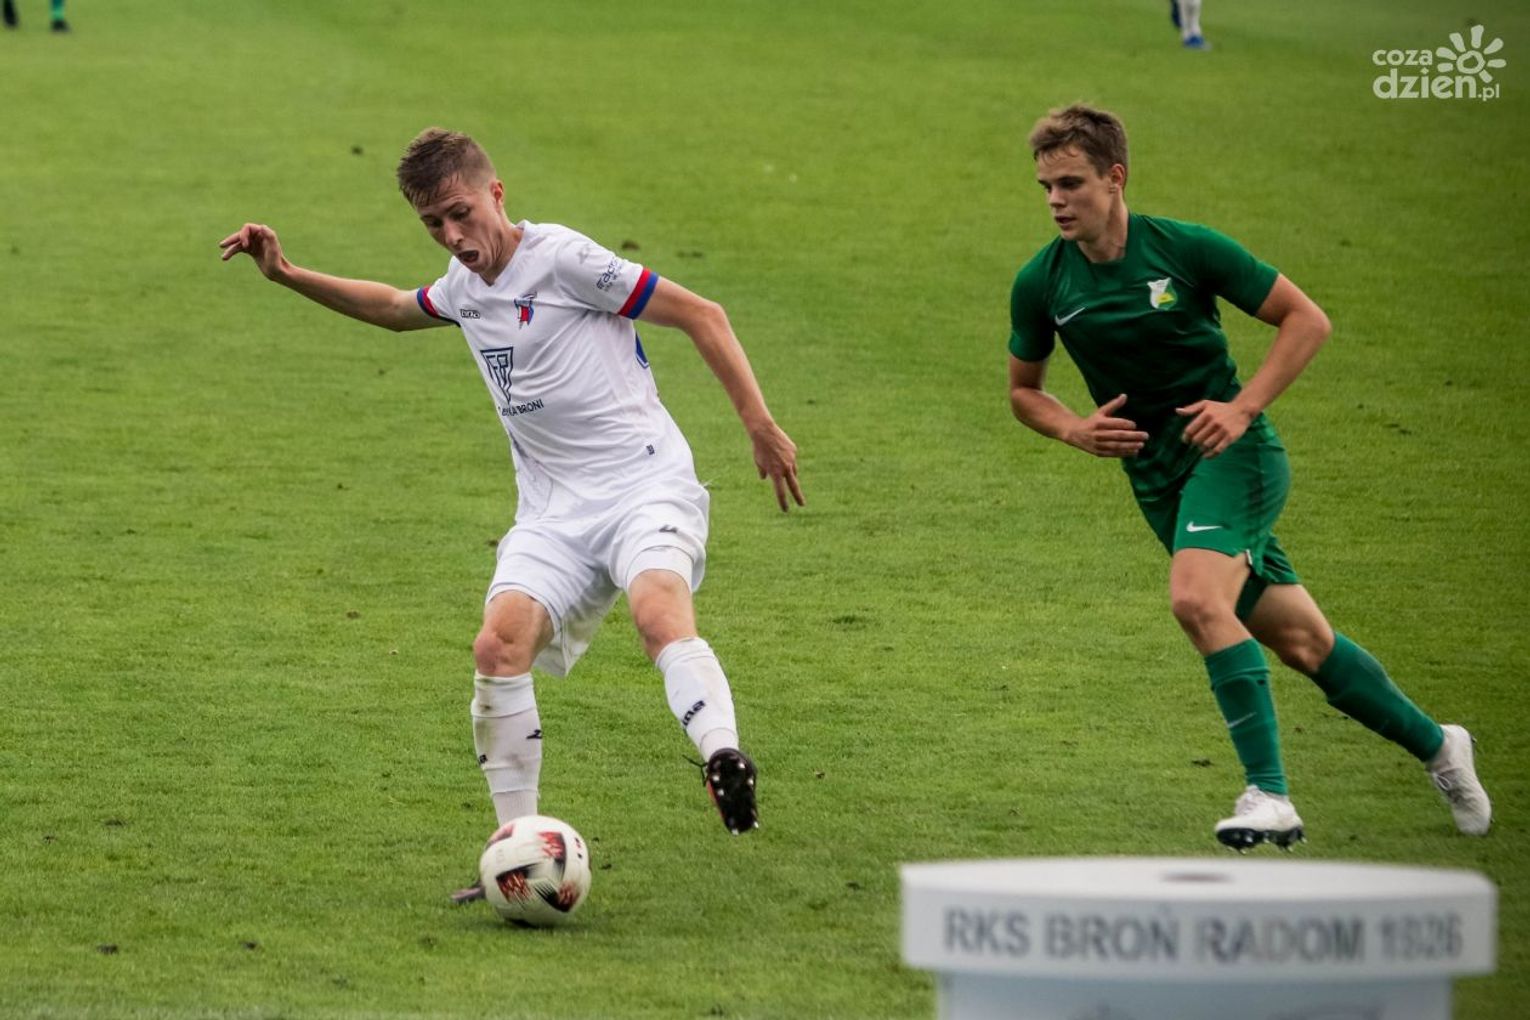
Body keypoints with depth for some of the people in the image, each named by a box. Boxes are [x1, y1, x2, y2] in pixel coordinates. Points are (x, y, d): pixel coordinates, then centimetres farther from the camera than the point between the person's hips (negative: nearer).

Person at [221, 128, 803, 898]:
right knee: (499, 645, -17)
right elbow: (394, 309, 39)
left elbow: (700, 315, -6)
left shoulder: (560, 259, -8)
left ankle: (724, 759, -53)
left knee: (659, 611, -36)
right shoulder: (465, 287, 15)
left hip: (645, 483, -6)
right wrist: (287, 275, 31)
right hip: (553, 511, 6)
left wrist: (759, 424, -11)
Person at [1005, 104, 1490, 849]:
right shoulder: (1041, 284, -2)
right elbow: (1024, 389, 14)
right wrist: (1075, 430, -7)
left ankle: (1270, 797, -27)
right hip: (1157, 477, 5)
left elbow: (1307, 319, -6)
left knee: (1197, 598, -30)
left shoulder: (1184, 248, -13)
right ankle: (1434, 745, 30)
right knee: (1298, 641, 8)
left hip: (1232, 452, -5)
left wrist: (1243, 408, -17)